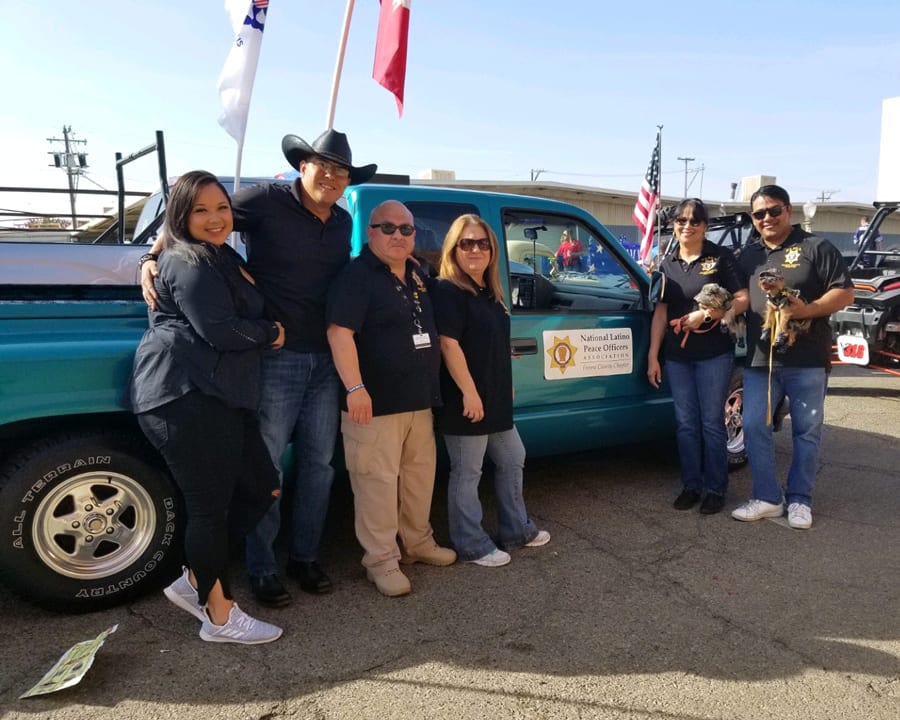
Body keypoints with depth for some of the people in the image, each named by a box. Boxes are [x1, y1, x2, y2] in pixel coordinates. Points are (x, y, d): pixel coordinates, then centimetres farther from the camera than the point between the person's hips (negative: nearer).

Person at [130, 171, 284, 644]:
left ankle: (195, 581, 22)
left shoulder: (221, 257, 22)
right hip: (185, 396, -10)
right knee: (211, 504, -3)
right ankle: (220, 618, 12)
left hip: (217, 395, 10)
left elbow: (239, 318, 25)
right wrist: (271, 334, -2)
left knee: (262, 489, 11)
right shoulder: (188, 264, -9)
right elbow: (220, 331, -17)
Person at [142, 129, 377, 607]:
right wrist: (152, 260, -16)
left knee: (318, 462, 12)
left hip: (325, 360, 6)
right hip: (275, 358, -6)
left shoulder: (343, 223, 9)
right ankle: (261, 569, 19)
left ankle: (304, 557, 28)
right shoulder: (268, 200, -10)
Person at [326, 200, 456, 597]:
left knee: (420, 476, 17)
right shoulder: (357, 275, -12)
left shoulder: (417, 274, 14)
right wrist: (354, 387, -31)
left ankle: (418, 542, 34)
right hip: (375, 403, -8)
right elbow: (340, 332, -22)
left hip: (419, 401, 9)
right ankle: (382, 561, 11)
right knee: (379, 483, -2)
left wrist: (432, 384, 21)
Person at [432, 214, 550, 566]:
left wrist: (505, 388, 20)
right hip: (467, 401, -10)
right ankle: (472, 546, 16)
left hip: (496, 398, 10)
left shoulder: (490, 292, 14)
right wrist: (469, 393, -23)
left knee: (512, 460, 19)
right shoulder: (448, 291, -14)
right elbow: (449, 344, -21)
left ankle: (516, 529, 35)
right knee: (467, 474, 3)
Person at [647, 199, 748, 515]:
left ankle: (716, 489, 15)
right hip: (677, 357, 4)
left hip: (714, 354, -3)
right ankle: (691, 485, 20)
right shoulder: (667, 263, 10)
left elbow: (743, 299, -6)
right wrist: (653, 356, 5)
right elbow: (660, 312, 9)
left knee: (712, 423, 2)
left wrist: (706, 315, -18)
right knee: (685, 424, 9)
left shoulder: (720, 257, -1)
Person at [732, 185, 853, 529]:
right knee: (754, 427, 0)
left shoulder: (815, 247, 0)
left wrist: (807, 310, -20)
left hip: (807, 359, -3)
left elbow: (845, 293, -4)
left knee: (806, 431, 6)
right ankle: (767, 498, 12)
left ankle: (799, 499, 19)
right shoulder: (747, 256, 13)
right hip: (759, 359, 4)